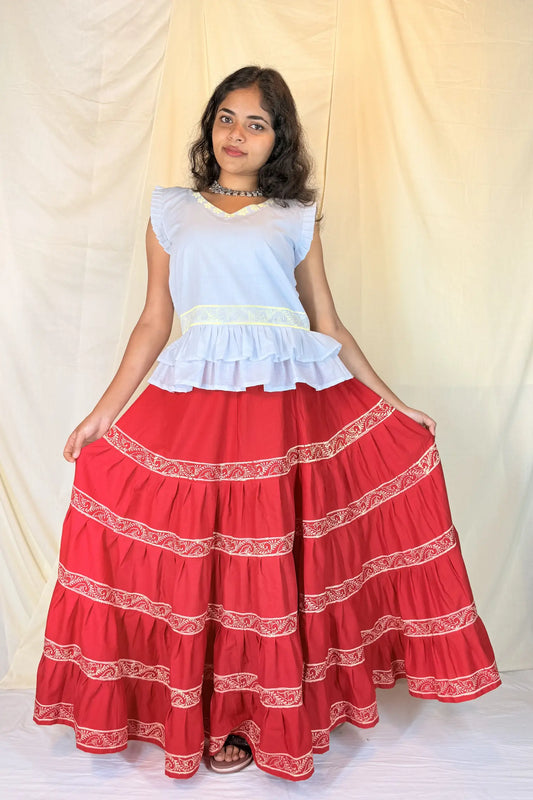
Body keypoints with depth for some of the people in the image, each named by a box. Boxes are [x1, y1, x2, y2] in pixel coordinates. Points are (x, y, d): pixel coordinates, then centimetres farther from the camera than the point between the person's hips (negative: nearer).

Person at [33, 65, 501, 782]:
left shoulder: (296, 218, 13)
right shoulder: (172, 211, 14)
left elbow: (329, 326, 11)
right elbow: (154, 323, 11)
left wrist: (395, 406, 7)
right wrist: (104, 412, 5)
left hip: (291, 403, 0)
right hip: (195, 406, 1)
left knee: (278, 560, 3)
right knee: (200, 562, 2)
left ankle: (275, 710, 26)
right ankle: (219, 714, 25)